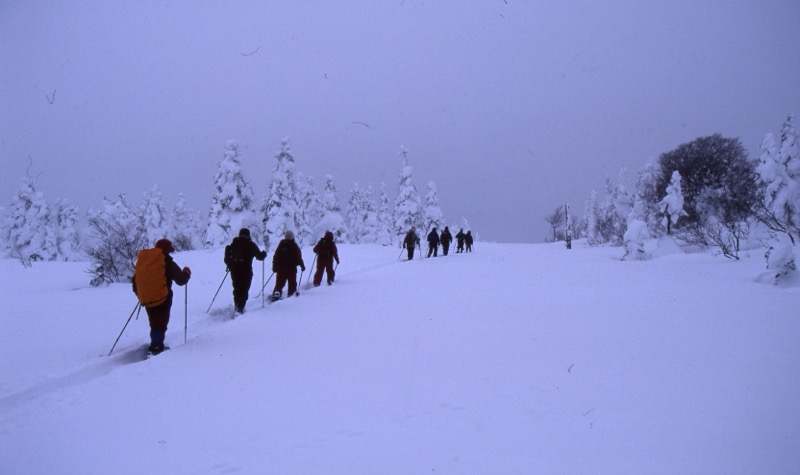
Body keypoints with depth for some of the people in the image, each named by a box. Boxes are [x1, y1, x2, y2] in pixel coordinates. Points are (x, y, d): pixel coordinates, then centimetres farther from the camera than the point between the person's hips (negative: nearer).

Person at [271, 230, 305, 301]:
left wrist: (274, 267, 14)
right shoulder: (295, 246, -5)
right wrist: (302, 266, 8)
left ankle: (276, 294, -13)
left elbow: (275, 257, 6)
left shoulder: (280, 245, 4)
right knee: (292, 283, 9)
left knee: (279, 283, 3)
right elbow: (299, 258, -5)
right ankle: (292, 294, 10)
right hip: (291, 268, -3)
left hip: (280, 268, 3)